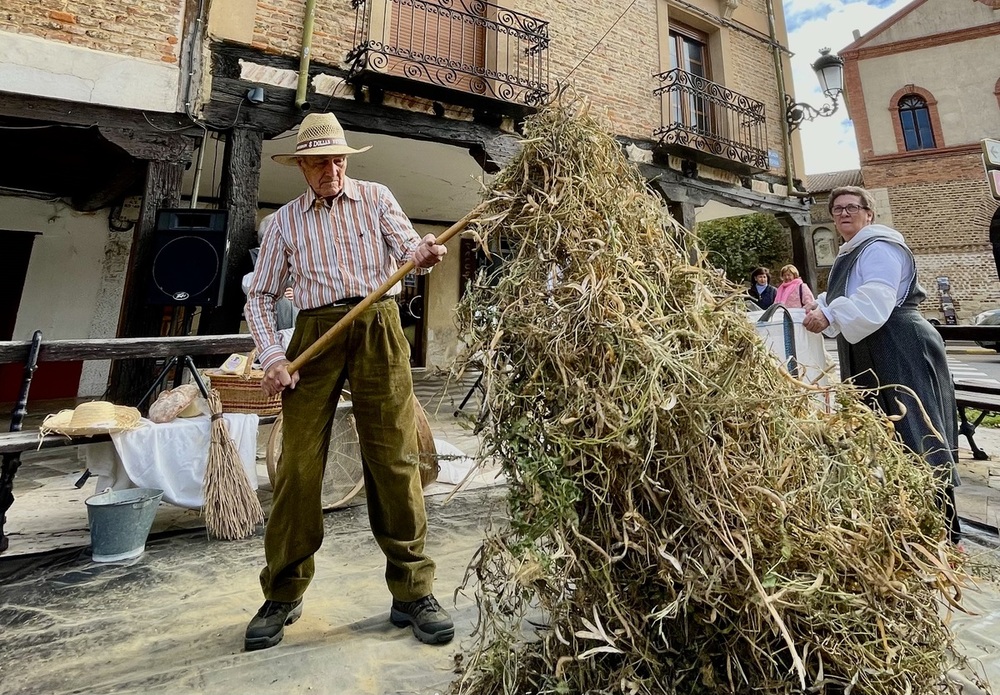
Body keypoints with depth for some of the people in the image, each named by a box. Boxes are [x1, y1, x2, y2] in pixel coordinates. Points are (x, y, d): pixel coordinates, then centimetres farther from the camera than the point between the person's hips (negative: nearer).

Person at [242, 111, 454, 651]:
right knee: (298, 463, -2)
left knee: (394, 459, -5)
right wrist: (272, 357, -3)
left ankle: (412, 592, 6)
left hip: (379, 329, -1)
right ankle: (283, 595, 17)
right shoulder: (283, 221, 17)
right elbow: (260, 296, 13)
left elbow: (406, 247, 1)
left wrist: (422, 253, -24)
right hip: (315, 333, 2)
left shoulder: (376, 198, 15)